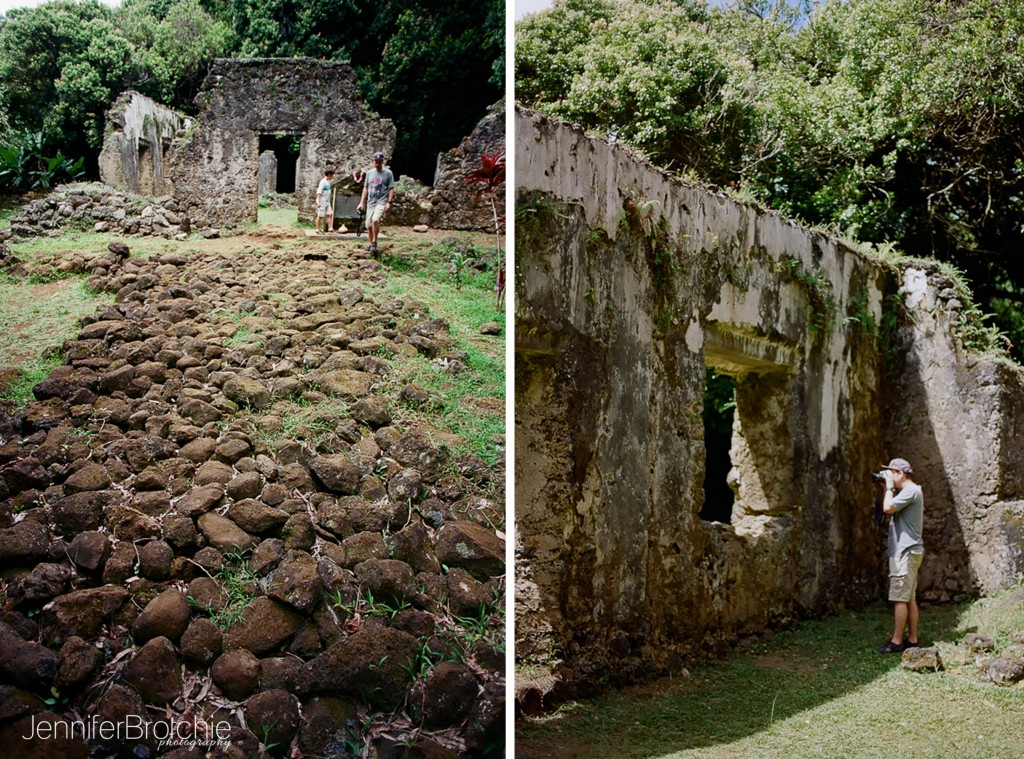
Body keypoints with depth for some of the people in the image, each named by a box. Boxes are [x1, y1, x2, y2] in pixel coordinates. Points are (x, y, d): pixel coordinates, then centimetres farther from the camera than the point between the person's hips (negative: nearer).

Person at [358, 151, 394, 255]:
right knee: (369, 225, 6)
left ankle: (374, 242, -17)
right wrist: (362, 202, 10)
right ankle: (371, 244, 24)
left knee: (375, 220, -28)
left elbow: (391, 189, -2)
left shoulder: (388, 173, 0)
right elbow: (365, 188, 15)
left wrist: (389, 202, -12)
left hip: (382, 202, -5)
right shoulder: (369, 173, 11)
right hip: (370, 202, 5)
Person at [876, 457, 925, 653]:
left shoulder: (911, 490, -13)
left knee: (900, 598, -9)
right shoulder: (908, 492, 19)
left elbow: (888, 508, -23)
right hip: (907, 551, 10)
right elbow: (889, 508, 23)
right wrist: (886, 488, 14)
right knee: (910, 598, 11)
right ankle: (912, 639, 14)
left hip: (905, 551, -10)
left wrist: (889, 487, -10)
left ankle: (896, 641, -9)